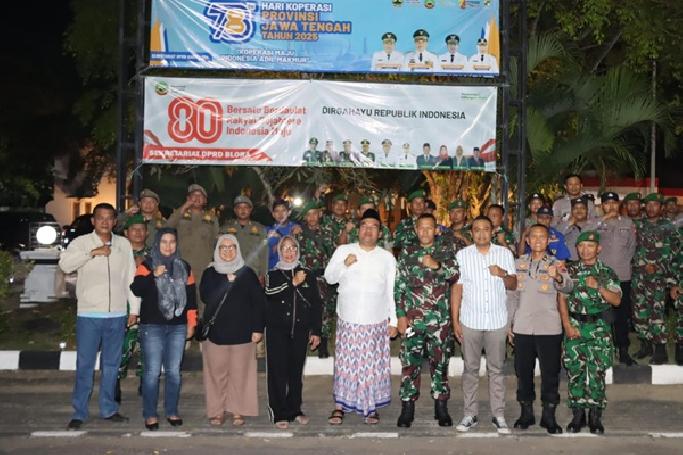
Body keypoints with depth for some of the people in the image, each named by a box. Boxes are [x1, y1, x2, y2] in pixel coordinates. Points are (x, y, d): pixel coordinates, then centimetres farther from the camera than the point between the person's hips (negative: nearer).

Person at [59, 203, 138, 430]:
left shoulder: (124, 244, 8)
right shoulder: (81, 242, 0)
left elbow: (131, 277, 10)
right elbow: (65, 264, -17)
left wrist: (134, 309, 8)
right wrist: (92, 252, -23)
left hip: (117, 315, 3)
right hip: (89, 315, -3)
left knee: (111, 365, 11)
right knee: (84, 365, -1)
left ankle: (108, 409, 22)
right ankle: (78, 413, 9)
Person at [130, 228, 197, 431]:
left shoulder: (184, 267, 13)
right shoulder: (147, 265, 2)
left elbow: (191, 296, 15)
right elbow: (136, 289, -11)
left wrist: (191, 322, 12)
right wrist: (154, 275, -22)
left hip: (177, 326, 3)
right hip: (152, 326, -3)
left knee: (174, 371, 5)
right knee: (152, 371, -4)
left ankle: (172, 411, 16)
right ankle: (150, 414, 6)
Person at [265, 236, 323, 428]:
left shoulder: (307, 274, 9)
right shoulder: (273, 274, 4)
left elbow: (316, 304, 9)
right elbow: (270, 293, -17)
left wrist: (316, 331, 6)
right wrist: (292, 283, -24)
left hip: (300, 329, 2)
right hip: (277, 329, -2)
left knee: (296, 371, 7)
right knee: (278, 371, -3)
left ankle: (295, 410, 20)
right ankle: (279, 414, 3)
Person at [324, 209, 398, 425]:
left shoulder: (387, 257, 6)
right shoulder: (343, 251, 5)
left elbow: (392, 291, 7)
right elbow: (329, 278, 2)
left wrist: (394, 321, 4)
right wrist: (344, 264, -15)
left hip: (376, 322, 1)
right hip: (348, 320, 0)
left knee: (373, 365, 4)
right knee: (345, 363, 3)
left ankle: (370, 407, 17)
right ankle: (339, 406, 13)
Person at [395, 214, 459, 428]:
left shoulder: (444, 252, 7)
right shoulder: (407, 254, 7)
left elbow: (455, 275, -9)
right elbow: (399, 287, 4)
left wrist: (436, 265, -25)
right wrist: (400, 315, -4)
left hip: (439, 319, 0)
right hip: (412, 319, 0)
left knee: (440, 363, 6)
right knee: (410, 363, 3)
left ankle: (441, 408, 16)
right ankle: (407, 409, 12)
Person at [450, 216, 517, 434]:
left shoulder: (504, 253, 3)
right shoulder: (462, 255, 0)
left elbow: (513, 285, 7)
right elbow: (457, 288, 2)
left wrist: (503, 274, -16)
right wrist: (455, 321, -2)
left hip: (497, 321, 0)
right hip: (470, 321, 0)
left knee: (496, 369, 6)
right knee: (470, 368, 6)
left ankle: (498, 415, 14)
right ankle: (470, 414, 15)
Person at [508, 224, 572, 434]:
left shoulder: (556, 264, -2)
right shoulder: (518, 263, 8)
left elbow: (567, 287, -23)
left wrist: (558, 277, -45)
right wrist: (509, 323, 11)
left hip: (549, 328, -3)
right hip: (522, 328, 3)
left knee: (550, 373, 2)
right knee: (523, 371, 9)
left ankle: (549, 416, 13)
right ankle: (526, 412, 22)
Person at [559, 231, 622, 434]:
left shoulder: (607, 273, 4)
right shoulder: (570, 271, 5)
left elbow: (616, 300, -3)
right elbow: (562, 298, 1)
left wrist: (598, 286, -17)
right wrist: (567, 325, -7)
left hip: (599, 328, 0)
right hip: (574, 326, 1)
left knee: (597, 372, 1)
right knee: (575, 371, 2)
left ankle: (595, 415, 11)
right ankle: (577, 415, 12)